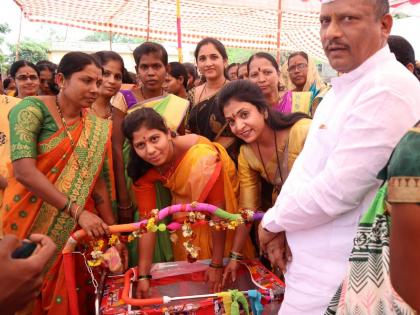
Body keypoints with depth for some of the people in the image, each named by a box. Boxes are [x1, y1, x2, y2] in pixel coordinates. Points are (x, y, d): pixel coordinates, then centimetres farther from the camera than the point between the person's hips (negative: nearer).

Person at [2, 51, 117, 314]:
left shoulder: (97, 128, 2)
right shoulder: (32, 109, -12)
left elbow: (97, 180, 1)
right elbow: (24, 172, -22)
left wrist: (112, 229, -4)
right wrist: (76, 211, -26)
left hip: (74, 228, 3)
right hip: (29, 221, -3)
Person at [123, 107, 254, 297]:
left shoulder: (201, 157, -38)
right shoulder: (143, 168, -23)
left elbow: (218, 211, -30)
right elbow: (147, 220, -20)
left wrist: (217, 264, -24)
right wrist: (144, 275, -21)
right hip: (187, 205, 4)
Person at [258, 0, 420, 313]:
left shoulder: (388, 90, -22)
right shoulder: (344, 86, 10)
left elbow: (337, 190, -26)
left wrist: (272, 221, -10)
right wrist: (282, 223, -1)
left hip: (334, 277, -8)